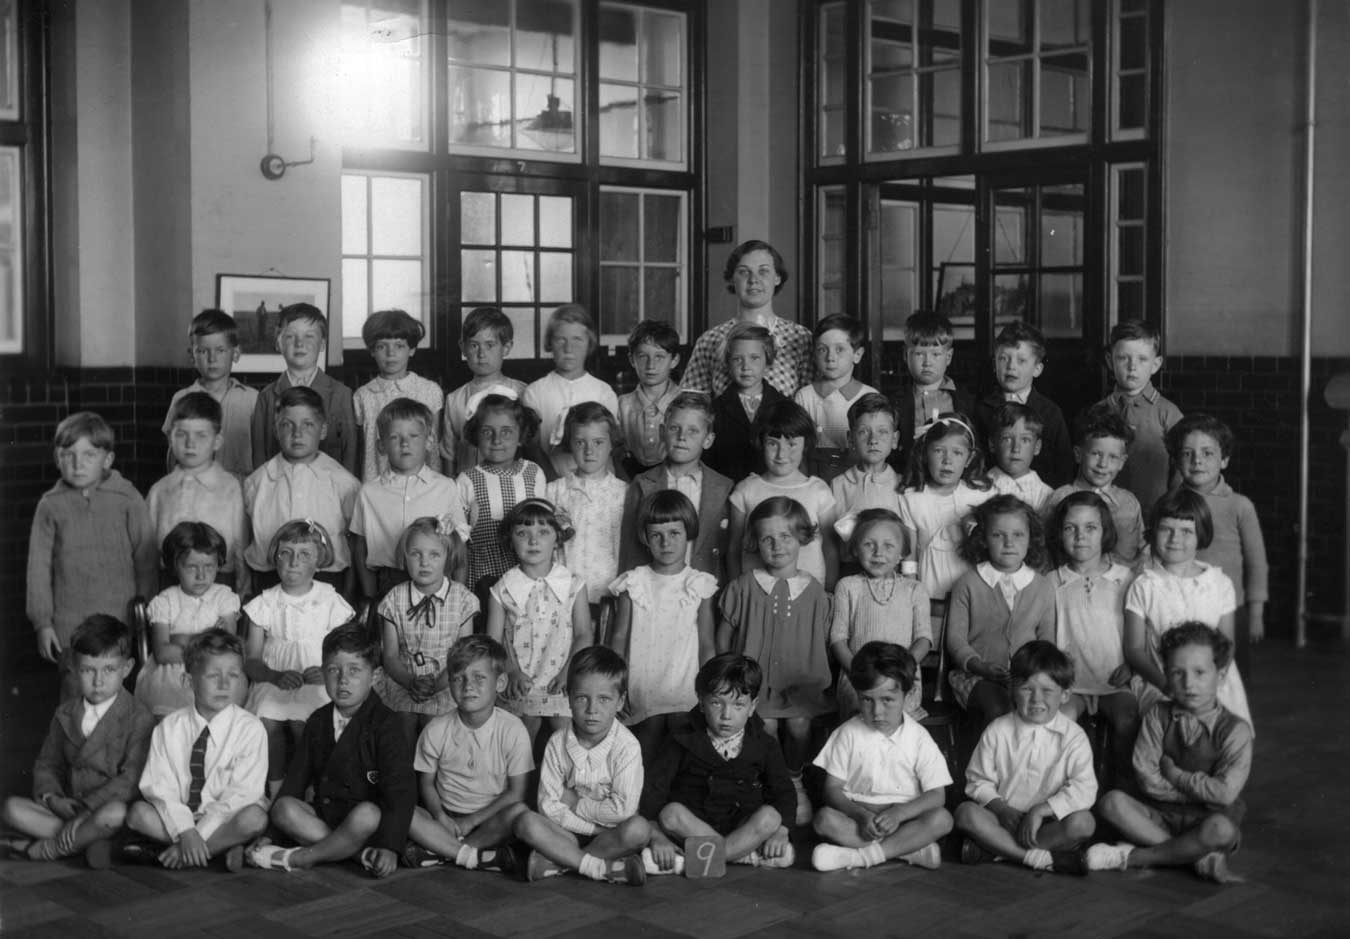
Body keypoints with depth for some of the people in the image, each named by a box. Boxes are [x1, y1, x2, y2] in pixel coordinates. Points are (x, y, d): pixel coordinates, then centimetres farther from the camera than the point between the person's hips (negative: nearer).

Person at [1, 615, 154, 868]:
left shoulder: (138, 718, -8)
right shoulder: (65, 714, 12)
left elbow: (131, 780, -16)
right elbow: (47, 764, 15)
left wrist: (87, 806, -24)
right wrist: (52, 798, -7)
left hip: (110, 804, -5)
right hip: (67, 808, 6)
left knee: (114, 813, -40)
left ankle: (46, 849, -18)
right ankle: (87, 840, -22)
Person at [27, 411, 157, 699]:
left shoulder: (128, 500, -3)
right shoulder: (51, 505, 1)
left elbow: (146, 561, 2)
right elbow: (39, 566, 4)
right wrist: (42, 622, 2)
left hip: (121, 621, -1)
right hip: (69, 626, 1)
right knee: (75, 695, 5)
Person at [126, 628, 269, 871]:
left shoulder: (250, 729, -6)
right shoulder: (169, 728, 1)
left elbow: (242, 794, -14)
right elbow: (158, 786, -7)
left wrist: (197, 835, -22)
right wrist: (185, 830, -23)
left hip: (224, 820, -2)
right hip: (176, 817, 2)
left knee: (254, 818, -33)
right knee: (137, 813, -22)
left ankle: (163, 855, -23)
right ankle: (223, 847, -22)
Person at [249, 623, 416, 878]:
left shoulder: (385, 726, -9)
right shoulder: (318, 722, 9)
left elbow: (401, 792, -18)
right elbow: (296, 778, 8)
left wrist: (389, 847, -30)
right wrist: (267, 835, -3)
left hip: (365, 819, -5)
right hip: (323, 816, 5)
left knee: (367, 814, -37)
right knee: (284, 808, -21)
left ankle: (296, 859, -20)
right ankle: (361, 854, -27)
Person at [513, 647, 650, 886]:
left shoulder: (627, 746, -14)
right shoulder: (557, 743, -6)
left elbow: (623, 808, -20)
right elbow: (548, 805, -9)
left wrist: (575, 803, -12)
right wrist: (597, 828, -17)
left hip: (612, 833, -2)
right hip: (568, 830, 2)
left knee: (639, 829, -33)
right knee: (525, 822, -25)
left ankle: (556, 861, -24)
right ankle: (604, 868, -28)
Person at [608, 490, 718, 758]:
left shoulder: (699, 585, 3)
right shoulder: (634, 584, 4)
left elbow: (706, 645, 5)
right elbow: (619, 638, 6)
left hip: (686, 692, 0)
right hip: (643, 689, 0)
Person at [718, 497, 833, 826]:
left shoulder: (814, 591, 3)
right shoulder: (743, 587, -1)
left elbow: (821, 641, 9)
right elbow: (723, 638, 6)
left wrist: (816, 680, 3)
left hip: (800, 680, 1)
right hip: (755, 676, -1)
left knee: (800, 725, -11)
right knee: (765, 725, -14)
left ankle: (795, 781, 13)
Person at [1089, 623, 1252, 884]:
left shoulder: (1235, 730, -10)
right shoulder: (1158, 716, -1)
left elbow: (1225, 793, -20)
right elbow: (1147, 776, -9)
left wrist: (1174, 774, -11)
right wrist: (1201, 791, -13)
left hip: (1208, 819, -3)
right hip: (1161, 814, 3)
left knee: (1222, 829, -38)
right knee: (1112, 802, -23)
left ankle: (1132, 857, -21)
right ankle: (1201, 858, -25)